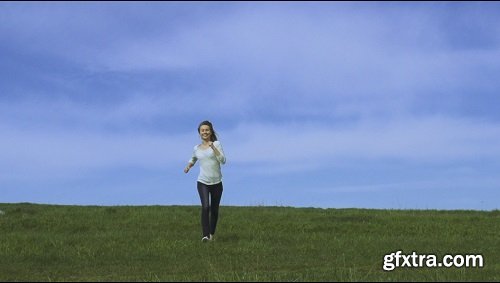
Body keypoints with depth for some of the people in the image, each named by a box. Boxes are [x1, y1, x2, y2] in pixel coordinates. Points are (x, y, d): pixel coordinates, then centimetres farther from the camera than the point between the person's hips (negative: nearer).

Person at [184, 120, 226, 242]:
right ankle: (205, 235, -22)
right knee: (205, 207, -21)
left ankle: (212, 234, 27)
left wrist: (213, 147, -21)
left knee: (214, 210, 8)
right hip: (202, 182, 0)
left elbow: (223, 161, -13)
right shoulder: (196, 148, 8)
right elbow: (193, 159, 30)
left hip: (216, 183, 0)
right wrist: (188, 166, 10)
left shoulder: (216, 144, -2)